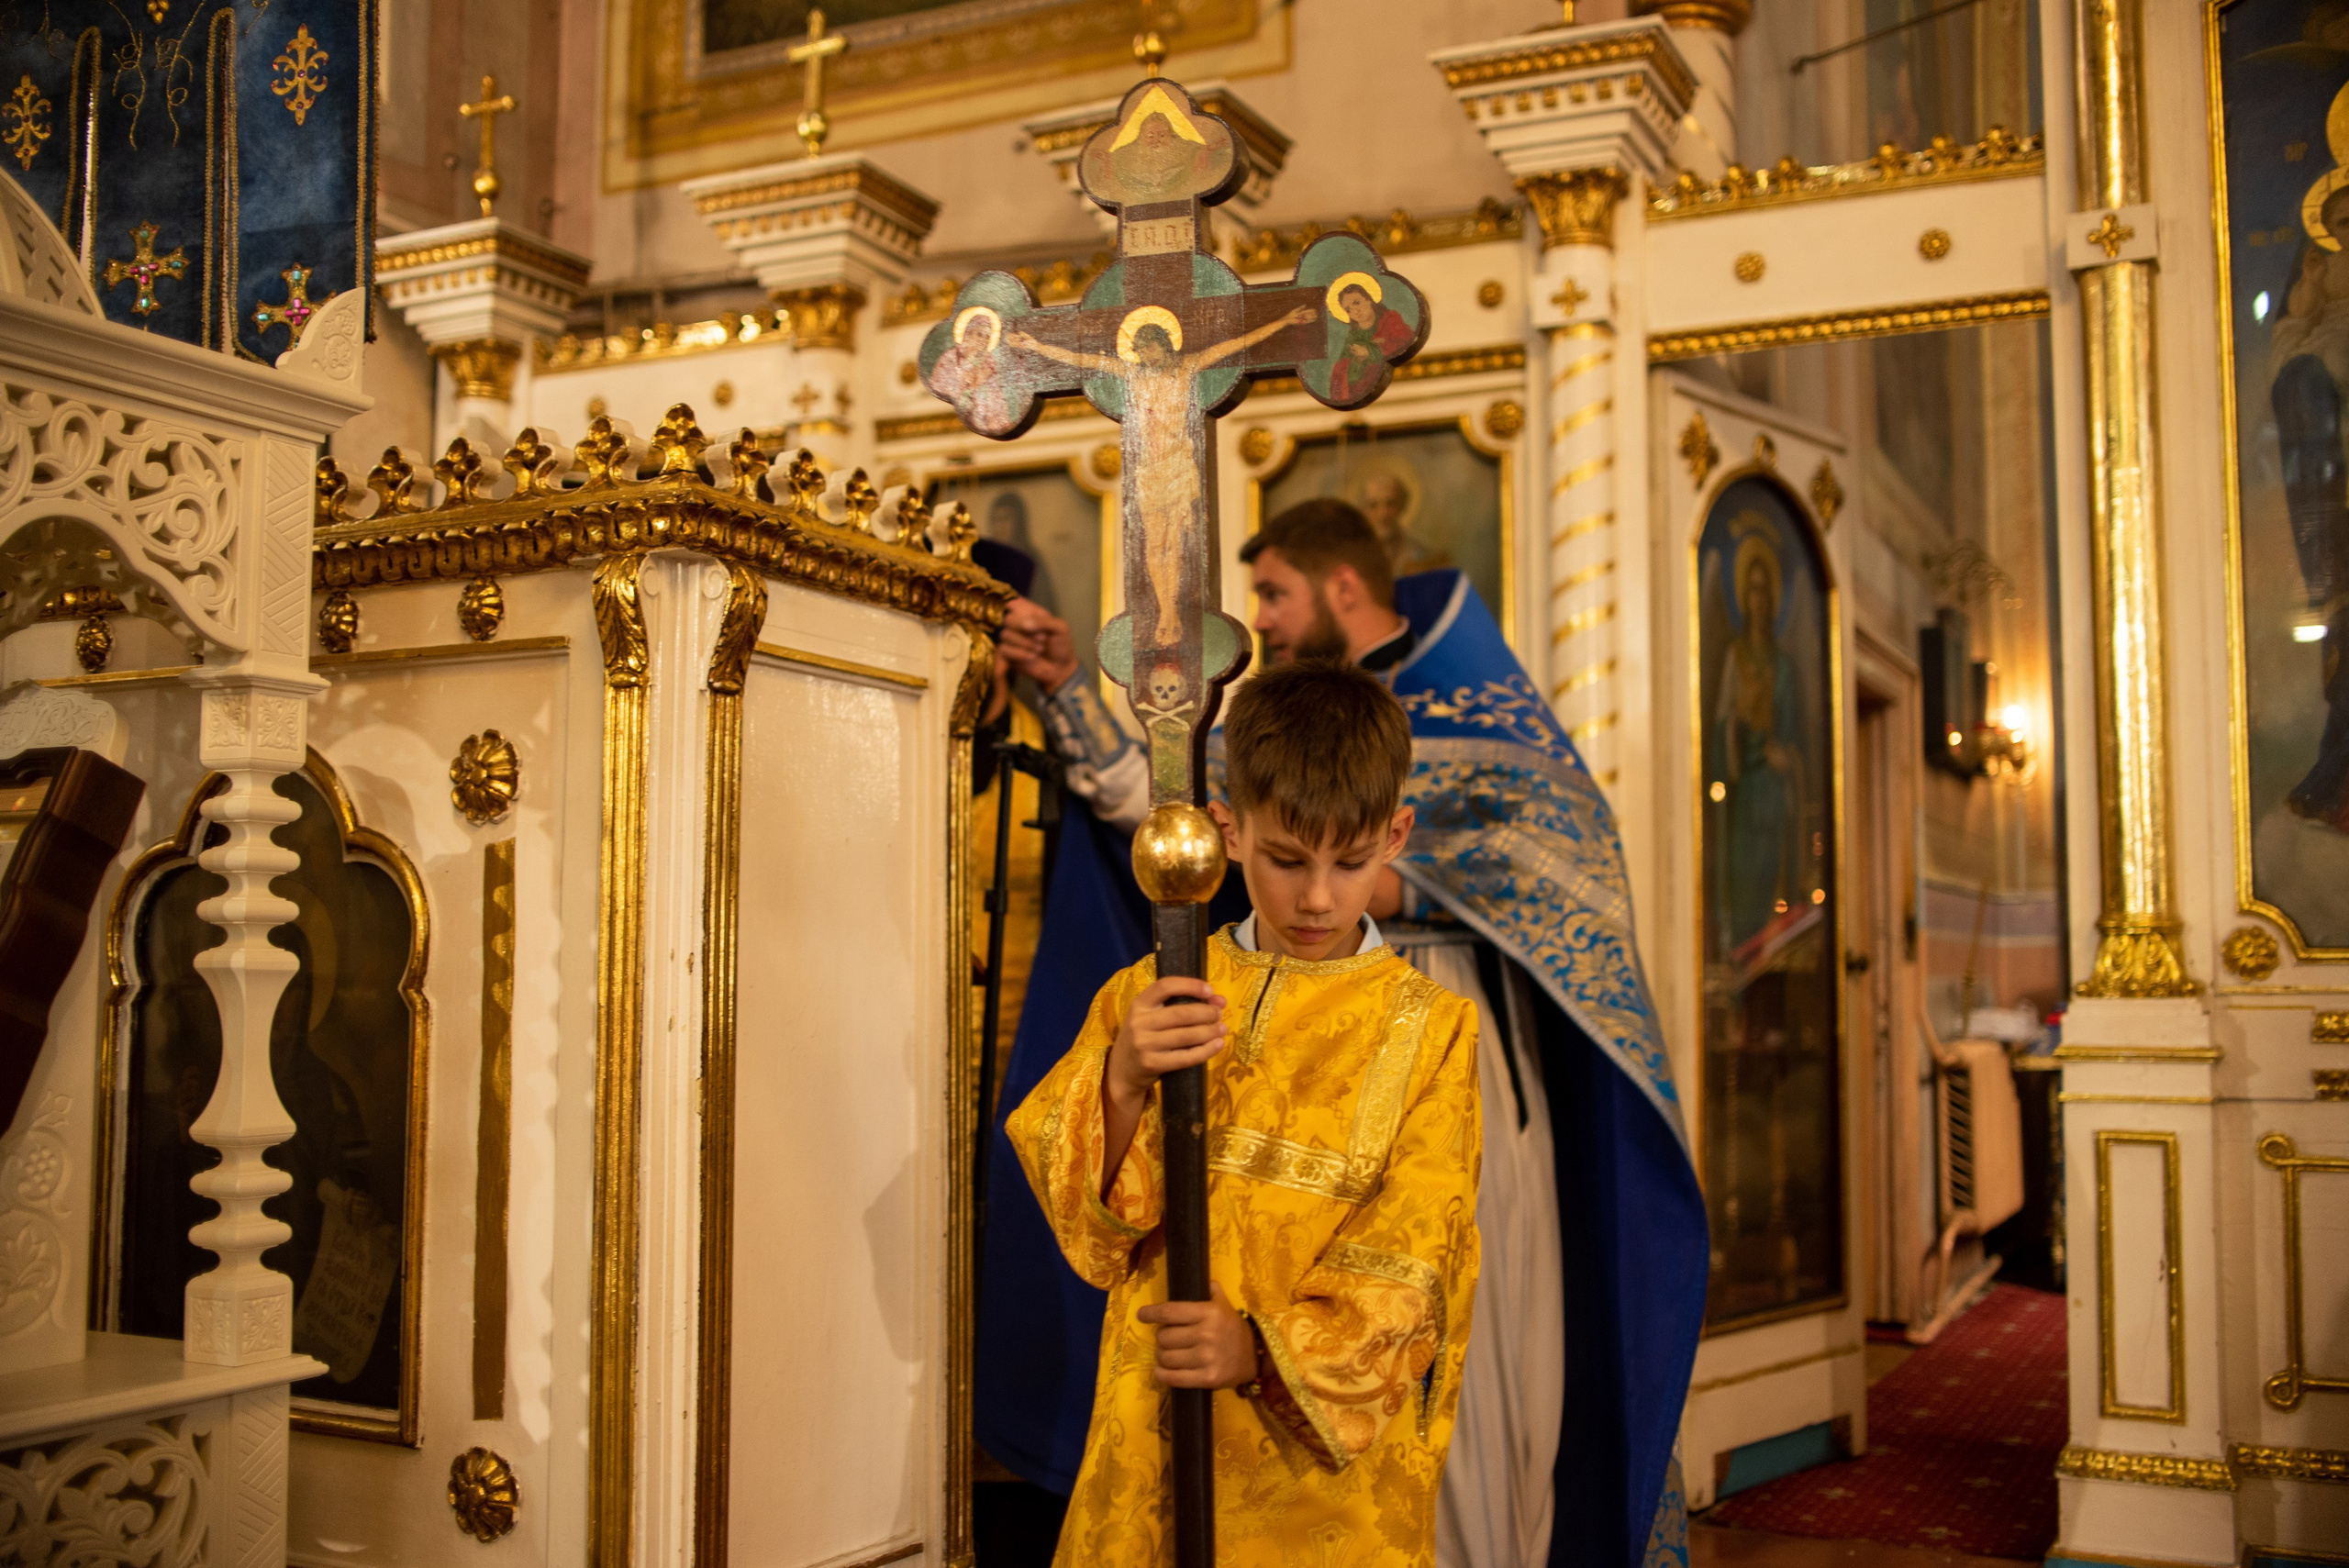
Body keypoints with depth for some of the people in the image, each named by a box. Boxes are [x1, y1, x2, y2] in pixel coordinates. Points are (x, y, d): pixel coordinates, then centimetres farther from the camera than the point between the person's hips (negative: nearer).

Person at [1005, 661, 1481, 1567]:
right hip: (1151, 1437, 2)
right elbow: (1086, 1216, -3)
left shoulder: (1429, 1029, -3)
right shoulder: (1148, 999, 3)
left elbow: (1410, 1261, -8)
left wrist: (1269, 1347, -22)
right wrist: (1122, 1084, -21)